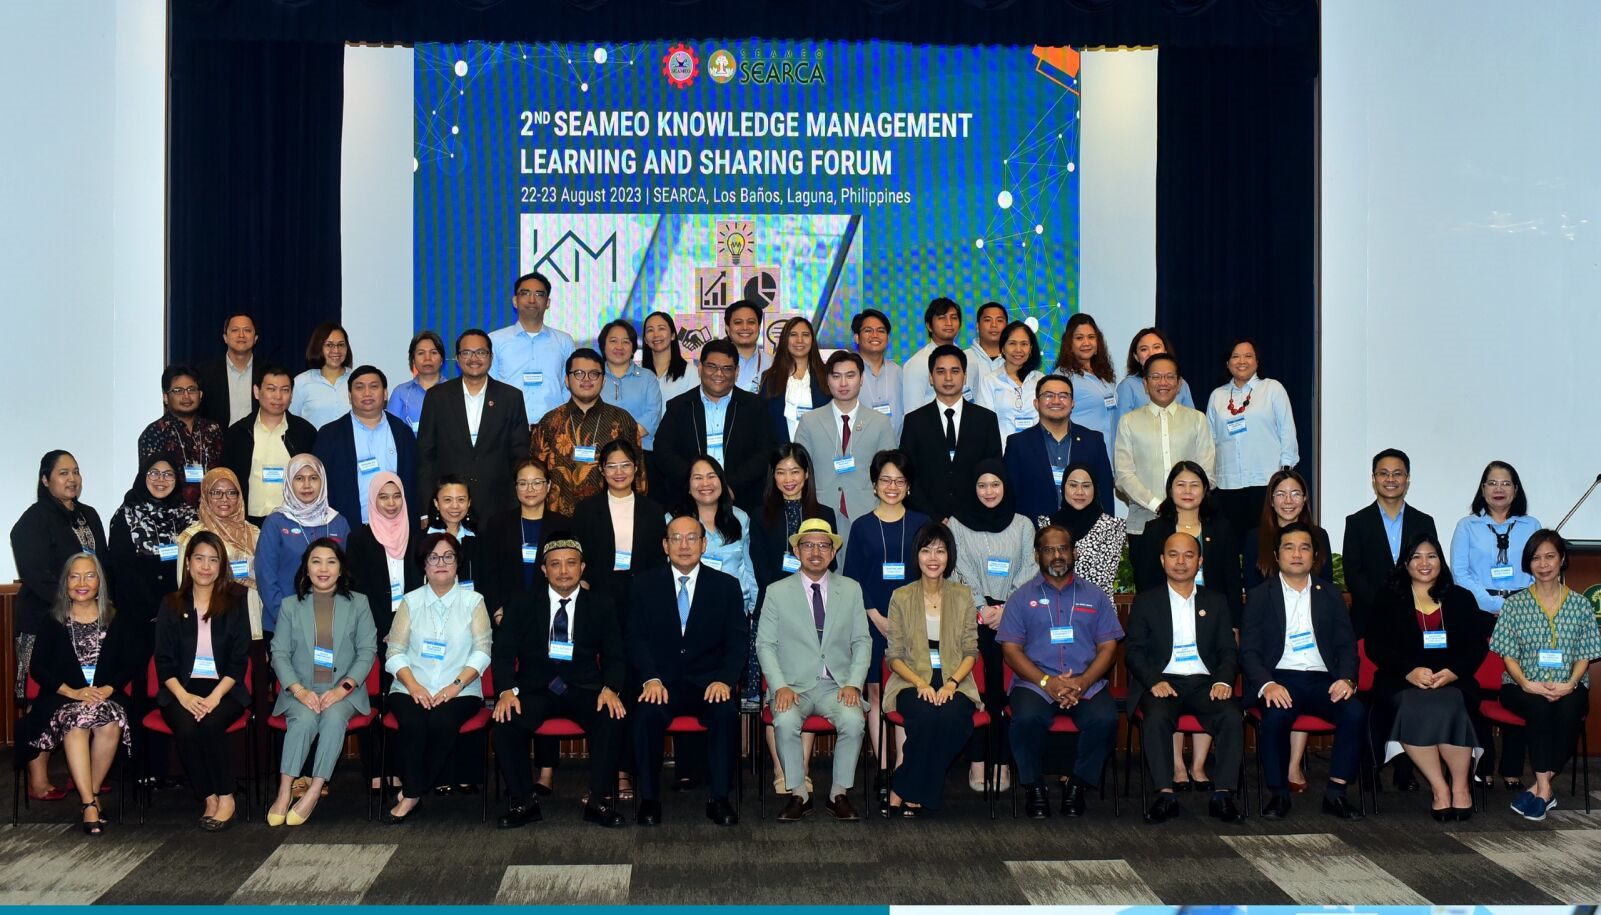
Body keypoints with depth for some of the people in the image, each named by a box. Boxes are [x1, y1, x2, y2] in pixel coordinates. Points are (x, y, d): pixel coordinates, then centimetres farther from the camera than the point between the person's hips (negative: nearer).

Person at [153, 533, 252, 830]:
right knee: (186, 727, -31)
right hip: (182, 688, 1)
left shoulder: (234, 602, 7)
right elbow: (164, 660, 4)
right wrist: (184, 696, -13)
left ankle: (226, 798, -16)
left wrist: (215, 696, -14)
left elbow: (239, 660, 2)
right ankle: (209, 799, -15)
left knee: (211, 724, -32)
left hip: (224, 689, -1)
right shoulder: (172, 605, 10)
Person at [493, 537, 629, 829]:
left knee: (612, 718, -31)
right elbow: (503, 652, 1)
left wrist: (610, 689, -17)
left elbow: (614, 656, 5)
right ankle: (524, 803, -13)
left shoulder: (601, 604, 7)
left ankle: (598, 802, -18)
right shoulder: (522, 603, 6)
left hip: (584, 690, 0)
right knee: (505, 722, -30)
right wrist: (508, 690, -18)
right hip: (535, 689, 0)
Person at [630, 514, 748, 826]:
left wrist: (724, 680, -15)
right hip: (661, 681, 0)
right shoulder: (644, 584, 8)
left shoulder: (726, 586, 9)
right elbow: (637, 638, 1)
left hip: (708, 682, 0)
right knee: (647, 713, -32)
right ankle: (649, 799, -18)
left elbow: (737, 641, 3)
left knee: (726, 712, -32)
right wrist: (651, 679, -17)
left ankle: (719, 798, -19)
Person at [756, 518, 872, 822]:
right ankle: (798, 794, -14)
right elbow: (765, 645, 3)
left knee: (853, 720, -31)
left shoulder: (851, 590, 10)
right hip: (793, 685, -1)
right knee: (786, 722, -33)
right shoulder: (777, 592, 6)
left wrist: (853, 684, -7)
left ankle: (839, 794, -12)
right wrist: (780, 687, -13)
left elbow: (862, 642, 9)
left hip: (836, 685, 1)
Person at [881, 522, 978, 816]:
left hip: (954, 683, 1)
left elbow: (970, 652, 7)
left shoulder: (962, 596, 9)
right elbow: (894, 656, 3)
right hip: (912, 681, -1)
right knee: (927, 716, -35)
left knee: (950, 717, -34)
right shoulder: (901, 597, 5)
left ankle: (902, 793, -22)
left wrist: (951, 683, -11)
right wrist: (921, 684, -14)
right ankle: (915, 798, -20)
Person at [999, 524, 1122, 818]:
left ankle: (1077, 785, -9)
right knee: (1027, 718, -34)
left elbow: (1108, 647, 9)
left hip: (1086, 684, 1)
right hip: (1035, 682, -1)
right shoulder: (1022, 598, 12)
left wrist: (1082, 682, -11)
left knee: (1105, 718, -31)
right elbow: (1011, 649, 3)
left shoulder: (1094, 596, 16)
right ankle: (1034, 788, -11)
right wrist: (1047, 683, -13)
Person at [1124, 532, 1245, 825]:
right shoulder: (1145, 603, 12)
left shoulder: (1215, 602, 18)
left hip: (1205, 682, 2)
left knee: (1231, 716, -30)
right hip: (1163, 682, -1)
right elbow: (1134, 652, 5)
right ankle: (1165, 795, -31)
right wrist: (1154, 681, -14)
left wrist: (1223, 680, -9)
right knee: (1156, 718, -35)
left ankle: (1222, 795, -26)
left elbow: (1229, 651, 13)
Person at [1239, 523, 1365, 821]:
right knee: (1275, 716, -35)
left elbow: (1347, 645, 11)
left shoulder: (1330, 595, 16)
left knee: (1356, 712, -28)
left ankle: (1335, 793, -17)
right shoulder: (1261, 596, 8)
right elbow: (1248, 651, 1)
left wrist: (1346, 678, -11)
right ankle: (1279, 793, -16)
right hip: (1279, 678, -2)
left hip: (1323, 680, 2)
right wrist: (1267, 684, -19)